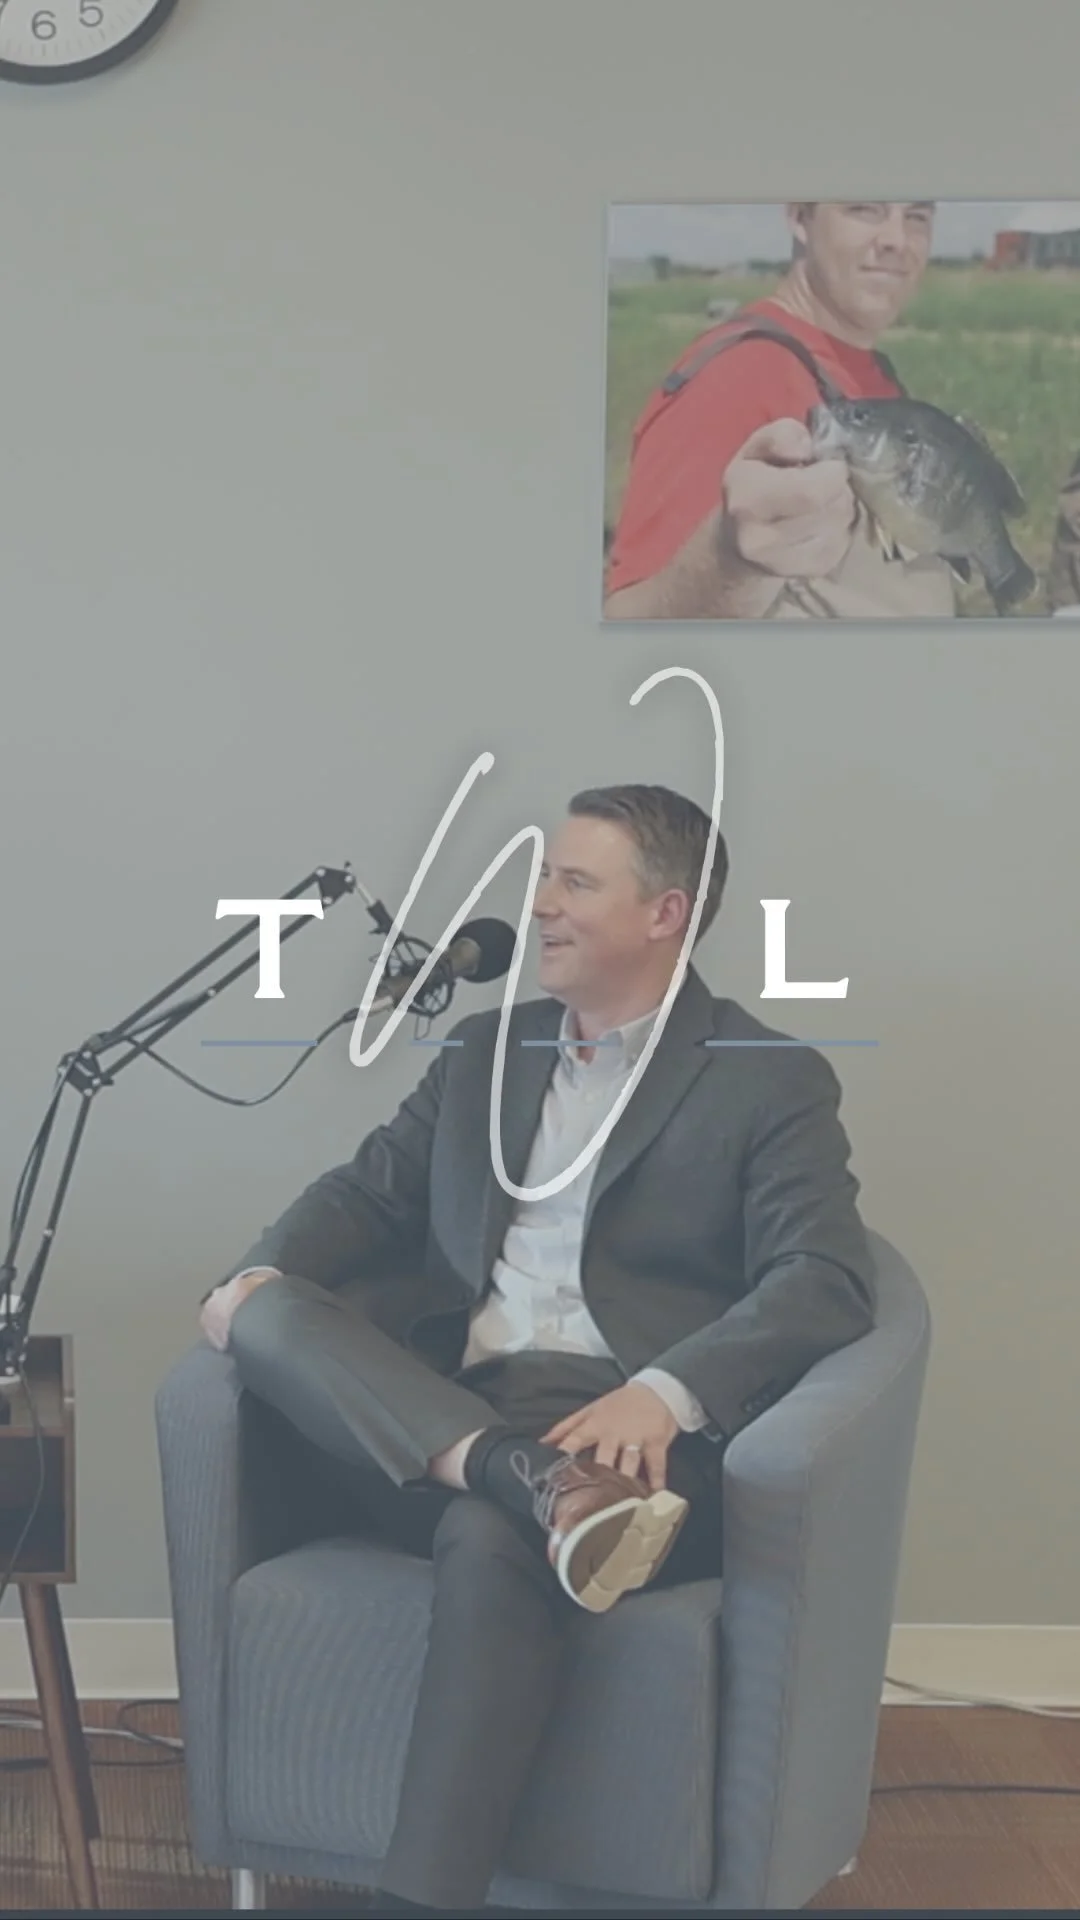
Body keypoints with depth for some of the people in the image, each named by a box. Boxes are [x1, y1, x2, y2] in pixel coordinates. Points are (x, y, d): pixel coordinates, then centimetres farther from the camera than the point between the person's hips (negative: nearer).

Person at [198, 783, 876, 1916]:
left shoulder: (773, 1083, 5)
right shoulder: (484, 1051, 23)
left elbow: (826, 1283, -8)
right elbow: (369, 1190, 21)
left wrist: (665, 1393, -27)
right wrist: (262, 1272, -4)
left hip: (618, 1427, -5)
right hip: (434, 1415, 6)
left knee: (490, 1542, -37)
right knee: (267, 1309, -21)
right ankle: (533, 1484, -39)